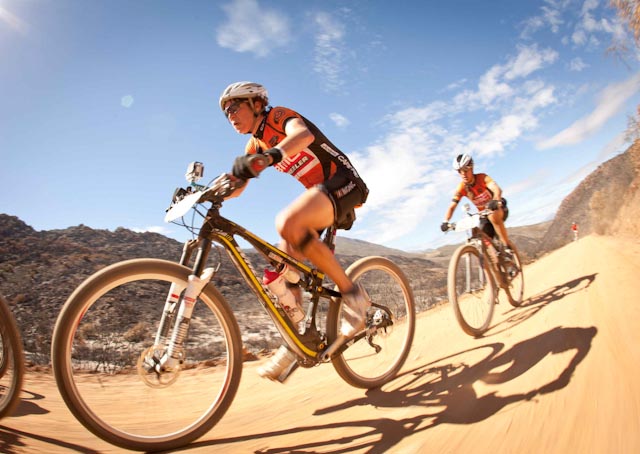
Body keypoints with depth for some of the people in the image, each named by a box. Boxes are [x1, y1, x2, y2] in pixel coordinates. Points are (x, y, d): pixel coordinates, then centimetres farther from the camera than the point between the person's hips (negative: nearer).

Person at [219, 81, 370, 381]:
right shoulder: (255, 146, 15)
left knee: (287, 224, -35)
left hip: (344, 184, -8)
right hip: (318, 193, 8)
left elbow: (304, 134, -32)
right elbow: (235, 186, 12)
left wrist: (270, 155, -52)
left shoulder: (278, 116, -8)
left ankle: (352, 294, -21)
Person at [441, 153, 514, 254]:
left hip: (499, 209, -4)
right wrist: (446, 221, -37)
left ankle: (508, 246, -24)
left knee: (493, 215, -37)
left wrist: (496, 201, -61)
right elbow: (452, 207, -19)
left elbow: (497, 189, -39)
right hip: (484, 215, 4)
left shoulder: (482, 178, -22)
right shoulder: (461, 188, -15)